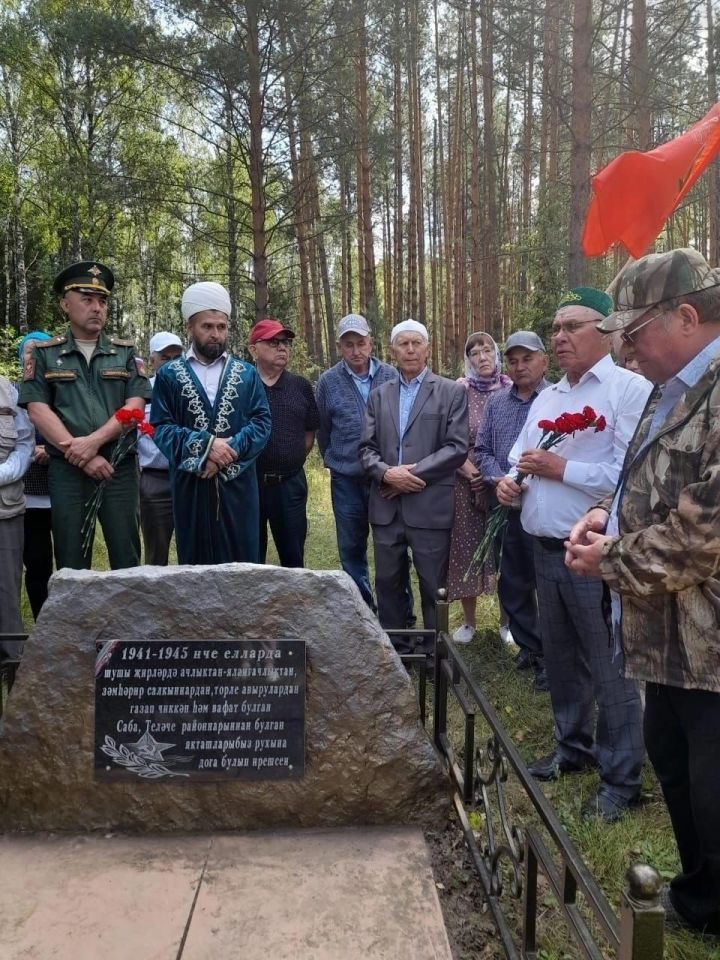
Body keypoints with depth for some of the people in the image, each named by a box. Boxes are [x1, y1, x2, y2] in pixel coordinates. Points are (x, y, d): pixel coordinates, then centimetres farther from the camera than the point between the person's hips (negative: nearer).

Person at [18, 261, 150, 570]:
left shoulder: (126, 353, 9)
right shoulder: (44, 354, 7)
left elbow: (134, 407, -2)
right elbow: (38, 410, -2)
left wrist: (93, 441, -15)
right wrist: (80, 455, -12)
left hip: (119, 467, 0)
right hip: (66, 470, 0)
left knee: (126, 557, 2)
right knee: (71, 561, 5)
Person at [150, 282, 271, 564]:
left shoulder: (247, 373, 11)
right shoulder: (169, 374, 6)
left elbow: (262, 422, 1)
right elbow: (160, 427, -4)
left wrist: (230, 450, -15)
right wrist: (204, 445, -17)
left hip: (237, 483, 1)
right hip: (190, 485, -1)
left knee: (241, 563, 4)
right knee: (194, 563, 6)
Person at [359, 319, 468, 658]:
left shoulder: (452, 392, 1)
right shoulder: (378, 394, 13)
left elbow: (457, 448, -8)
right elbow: (367, 448, 8)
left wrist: (413, 472, -14)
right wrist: (386, 472, -12)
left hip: (430, 506, -3)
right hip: (386, 506, 4)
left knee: (433, 586, 6)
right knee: (388, 582, 13)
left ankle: (435, 650, 22)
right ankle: (391, 646, 28)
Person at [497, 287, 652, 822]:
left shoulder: (629, 390, -11)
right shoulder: (546, 399, 15)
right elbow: (521, 458, 22)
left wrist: (560, 468, -18)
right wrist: (511, 480, 0)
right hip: (546, 551, 8)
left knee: (610, 670, 2)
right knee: (561, 659, 20)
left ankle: (620, 780, 17)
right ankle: (573, 748, 38)